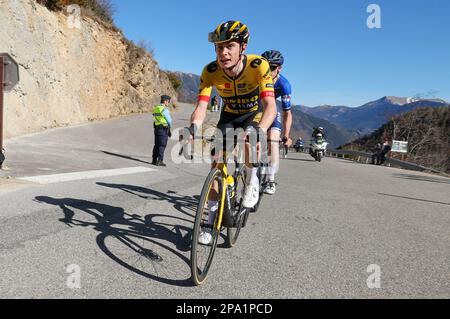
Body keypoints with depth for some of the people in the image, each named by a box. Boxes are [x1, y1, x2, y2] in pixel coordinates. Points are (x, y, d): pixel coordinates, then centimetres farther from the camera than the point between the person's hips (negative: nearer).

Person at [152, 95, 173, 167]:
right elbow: (169, 120, -9)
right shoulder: (165, 110, -15)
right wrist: (170, 126, 14)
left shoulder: (156, 108, 13)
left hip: (157, 128, 8)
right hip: (163, 129, -8)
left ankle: (154, 160, 16)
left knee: (157, 145, 13)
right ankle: (159, 161, -3)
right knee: (162, 146, -3)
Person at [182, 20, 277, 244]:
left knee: (248, 140, -36)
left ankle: (252, 181, -6)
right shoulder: (210, 71, -24)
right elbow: (201, 106, -30)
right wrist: (193, 127, -51)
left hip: (254, 114, -2)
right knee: (217, 163, -6)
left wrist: (260, 129, -59)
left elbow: (270, 105, -40)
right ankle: (213, 219, 7)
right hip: (229, 115, 3)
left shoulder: (258, 65, -31)